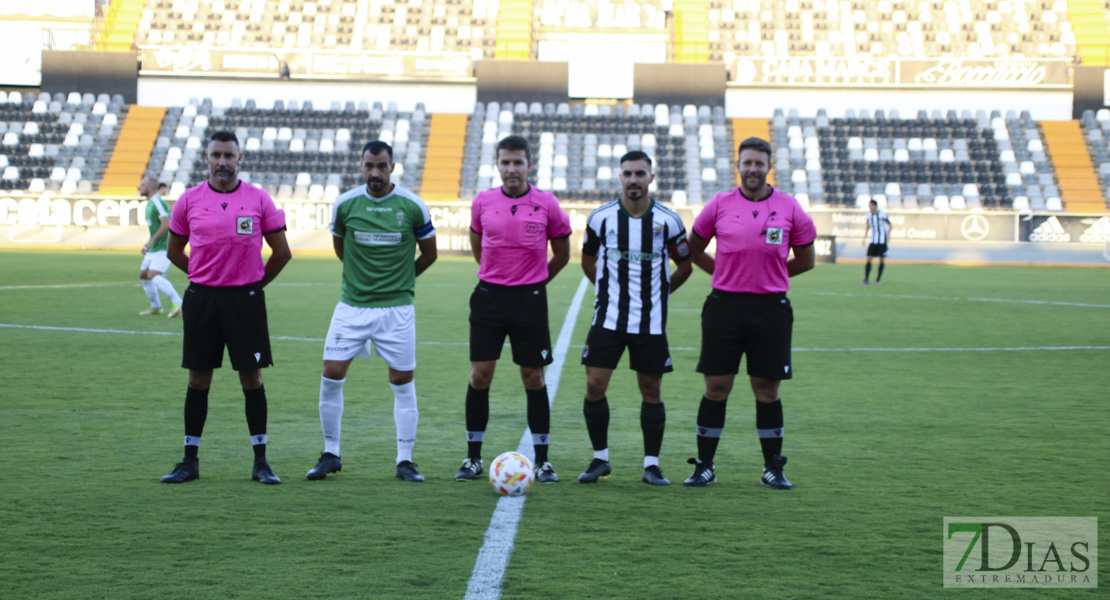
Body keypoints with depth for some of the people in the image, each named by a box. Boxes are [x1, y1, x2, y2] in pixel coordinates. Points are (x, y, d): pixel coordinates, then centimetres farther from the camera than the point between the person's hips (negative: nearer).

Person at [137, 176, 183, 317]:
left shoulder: (157, 202, -16)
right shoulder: (149, 203, 15)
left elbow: (166, 223, -26)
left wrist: (151, 240, -25)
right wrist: (148, 245, 21)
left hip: (164, 248, -10)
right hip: (153, 248, 10)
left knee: (153, 275, -21)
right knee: (143, 275, 11)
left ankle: (177, 302, -16)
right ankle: (155, 307, 22)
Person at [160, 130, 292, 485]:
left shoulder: (258, 199, 0)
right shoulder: (190, 200, 4)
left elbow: (281, 252, 7)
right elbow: (174, 251, 15)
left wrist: (256, 283, 8)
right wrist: (206, 278, 12)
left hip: (245, 299, -1)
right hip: (201, 299, 1)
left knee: (251, 377, 1)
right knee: (198, 378, 5)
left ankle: (260, 462, 9)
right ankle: (190, 461, 13)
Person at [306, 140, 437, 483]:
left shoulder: (412, 207, -5)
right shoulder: (344, 205, -1)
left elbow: (429, 253, 9)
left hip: (397, 309, -1)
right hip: (351, 306, 1)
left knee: (402, 382, 1)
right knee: (331, 376, -3)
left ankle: (405, 461, 11)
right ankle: (330, 454, 12)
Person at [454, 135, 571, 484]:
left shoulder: (546, 204, -3)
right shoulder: (482, 202, 1)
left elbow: (562, 253, 10)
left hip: (530, 298, -1)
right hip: (489, 296, 1)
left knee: (533, 377, 2)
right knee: (479, 375, -1)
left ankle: (542, 461, 10)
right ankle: (473, 458, 9)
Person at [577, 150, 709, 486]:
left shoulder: (668, 221, -3)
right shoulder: (601, 218, -1)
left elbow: (685, 266, 11)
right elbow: (588, 260, 15)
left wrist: (658, 292, 9)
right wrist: (609, 291, 11)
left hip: (651, 321, 0)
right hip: (608, 317, 0)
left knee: (651, 392, 4)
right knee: (594, 385, -5)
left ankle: (651, 465, 14)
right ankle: (600, 458, 11)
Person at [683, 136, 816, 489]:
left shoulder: (789, 208, 3)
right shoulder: (720, 205, 3)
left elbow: (806, 260, 13)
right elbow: (694, 250, 15)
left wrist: (768, 276, 11)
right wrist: (727, 274, 12)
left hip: (771, 308, 0)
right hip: (724, 305, 0)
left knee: (767, 391, 5)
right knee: (716, 388, 1)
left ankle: (773, 468, 16)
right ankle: (704, 466, 10)